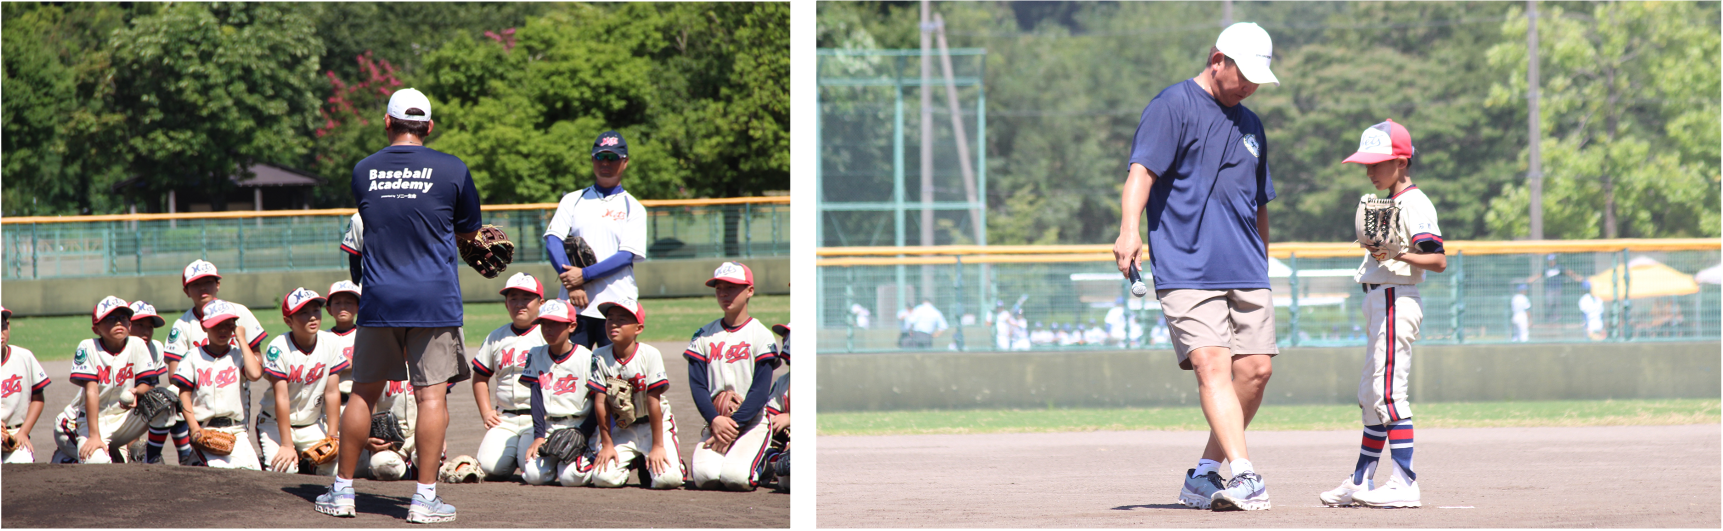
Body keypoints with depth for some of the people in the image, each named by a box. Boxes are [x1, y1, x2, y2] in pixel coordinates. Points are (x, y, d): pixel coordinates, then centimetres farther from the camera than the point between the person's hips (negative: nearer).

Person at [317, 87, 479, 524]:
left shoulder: (363, 171, 5)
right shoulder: (452, 170, -3)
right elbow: (469, 232, 8)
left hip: (379, 300, 2)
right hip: (435, 299, -2)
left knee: (364, 392, 12)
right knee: (431, 395, -1)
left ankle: (343, 490, 17)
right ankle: (426, 497, -4)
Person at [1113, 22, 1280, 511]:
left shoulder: (1250, 126, 21)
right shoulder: (1174, 105, -2)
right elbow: (1143, 170, -15)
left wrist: (1262, 269, 27)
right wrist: (1129, 229, -31)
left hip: (1245, 271, 7)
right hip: (1186, 269, -7)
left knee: (1255, 369, 0)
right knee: (1213, 367, -18)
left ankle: (1206, 474, 12)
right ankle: (1244, 475, -29)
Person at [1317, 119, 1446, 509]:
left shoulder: (1415, 204, -12)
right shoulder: (1387, 203, 17)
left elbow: (1439, 261, -20)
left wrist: (1397, 254, -31)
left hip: (1397, 300, -11)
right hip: (1379, 301, 11)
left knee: (1388, 392, -14)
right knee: (1370, 395, 14)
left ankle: (1405, 484, -17)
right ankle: (1361, 483, 20)